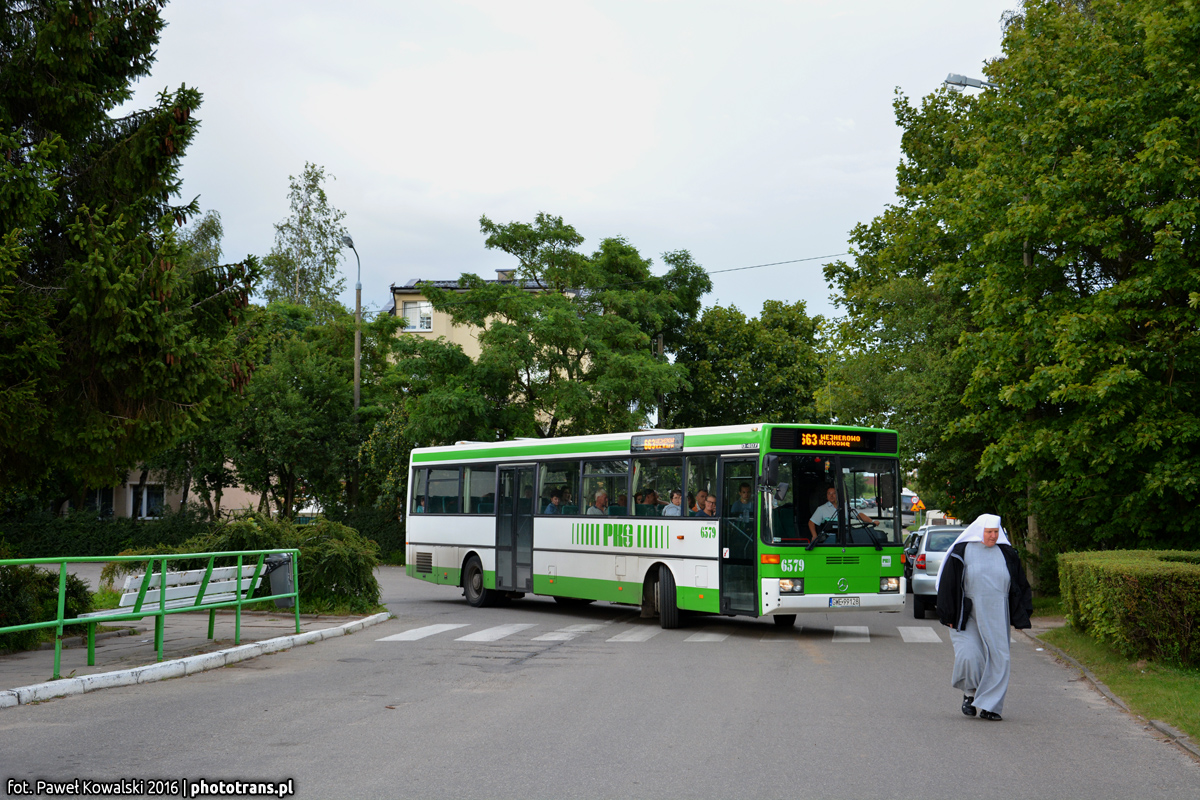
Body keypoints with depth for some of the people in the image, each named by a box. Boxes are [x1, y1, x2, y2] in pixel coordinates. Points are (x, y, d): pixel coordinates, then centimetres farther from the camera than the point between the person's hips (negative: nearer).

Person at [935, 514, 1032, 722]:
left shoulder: (1006, 554, 7)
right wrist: (949, 617, -5)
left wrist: (1019, 616, 8)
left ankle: (988, 707, 9)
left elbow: (1019, 586, 14)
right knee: (969, 655, -14)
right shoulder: (962, 552, -3)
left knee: (997, 660, -1)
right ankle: (969, 693, 13)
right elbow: (948, 584, -2)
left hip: (996, 617, 3)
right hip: (968, 616, -3)